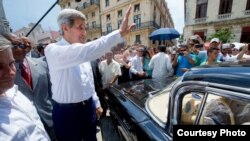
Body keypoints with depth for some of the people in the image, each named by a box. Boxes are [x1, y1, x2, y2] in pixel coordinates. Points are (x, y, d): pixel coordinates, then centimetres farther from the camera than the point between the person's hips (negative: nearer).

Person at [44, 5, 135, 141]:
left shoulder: (81, 51, 3)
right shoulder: (52, 50, -18)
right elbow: (84, 52, -40)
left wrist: (96, 103, 12)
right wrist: (119, 33, -40)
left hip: (89, 107, 6)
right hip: (66, 112, -5)